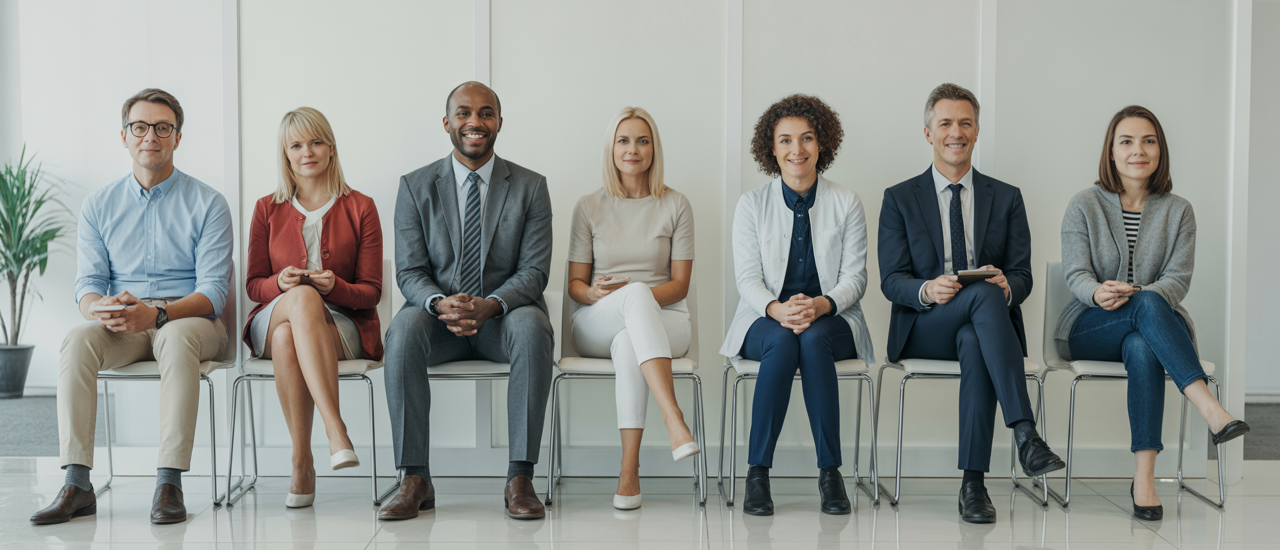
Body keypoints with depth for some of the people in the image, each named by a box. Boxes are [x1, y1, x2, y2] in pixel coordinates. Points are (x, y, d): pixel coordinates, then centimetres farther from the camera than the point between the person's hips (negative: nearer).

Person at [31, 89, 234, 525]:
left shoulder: (208, 204, 0)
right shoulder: (99, 205, 11)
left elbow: (213, 291, -8)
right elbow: (87, 284, 6)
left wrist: (155, 314, -26)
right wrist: (102, 308, -20)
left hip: (190, 321, -3)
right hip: (120, 327, 3)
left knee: (176, 337, -38)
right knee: (78, 339, -29)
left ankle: (169, 483, -39)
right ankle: (76, 485, -31)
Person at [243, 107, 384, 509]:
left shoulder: (360, 208, 7)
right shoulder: (267, 210, 13)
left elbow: (371, 291, 3)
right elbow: (254, 284, 10)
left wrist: (336, 287, -18)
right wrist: (282, 283, -13)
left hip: (342, 326, -1)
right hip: (272, 320, 1)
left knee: (287, 337, -38)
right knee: (303, 298, -38)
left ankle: (302, 462, -36)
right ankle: (336, 433, -47)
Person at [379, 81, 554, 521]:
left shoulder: (530, 187, 3)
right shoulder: (416, 187, 5)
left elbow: (534, 270, -4)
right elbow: (409, 271, 0)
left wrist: (489, 305, -24)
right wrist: (441, 304, -24)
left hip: (502, 317, 0)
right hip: (439, 317, 1)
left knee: (533, 327, -35)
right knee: (403, 329, -33)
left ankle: (520, 479, -30)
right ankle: (415, 480, -26)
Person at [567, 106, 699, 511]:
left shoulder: (676, 206, 6)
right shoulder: (589, 207, 8)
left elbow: (679, 284, 2)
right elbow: (575, 284, 8)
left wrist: (627, 294, -15)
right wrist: (597, 294, -17)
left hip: (661, 320, 0)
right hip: (596, 323, 0)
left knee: (628, 344, -39)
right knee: (638, 292, -38)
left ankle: (629, 473, -40)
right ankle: (675, 422, -52)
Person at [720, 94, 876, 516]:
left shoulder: (847, 204, 6)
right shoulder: (752, 204, 6)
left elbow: (854, 276, 1)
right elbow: (747, 278, -2)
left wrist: (820, 305, -22)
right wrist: (778, 309, -24)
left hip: (831, 321, 0)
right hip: (766, 321, 0)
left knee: (812, 339, -35)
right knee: (783, 343, -35)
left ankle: (830, 471, -28)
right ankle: (757, 473, -28)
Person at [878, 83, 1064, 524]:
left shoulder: (1006, 198, 15)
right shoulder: (900, 199, 10)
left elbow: (1022, 275, 6)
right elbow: (891, 280, 0)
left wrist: (1007, 285, -20)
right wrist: (927, 291, -23)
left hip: (982, 327, 2)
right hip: (923, 330, -1)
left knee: (975, 345, -38)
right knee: (985, 294, -35)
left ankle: (973, 483, -36)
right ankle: (1025, 434, -43)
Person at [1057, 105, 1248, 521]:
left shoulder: (1178, 211, 8)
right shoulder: (1084, 206, 5)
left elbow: (1179, 278, -4)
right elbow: (1075, 273, -5)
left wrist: (1135, 296, -25)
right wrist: (1098, 293, -30)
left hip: (1151, 329, 1)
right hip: (1088, 330, -1)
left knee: (1142, 349, -39)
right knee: (1148, 304, -36)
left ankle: (1144, 477, -44)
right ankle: (1209, 408, -49)